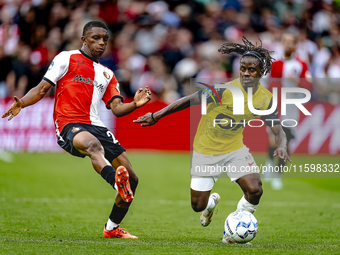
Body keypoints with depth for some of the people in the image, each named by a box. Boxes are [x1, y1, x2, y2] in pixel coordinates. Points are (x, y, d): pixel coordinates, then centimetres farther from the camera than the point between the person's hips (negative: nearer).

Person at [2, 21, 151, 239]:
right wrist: (21, 103, -13)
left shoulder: (107, 74, 26)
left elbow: (116, 108, 16)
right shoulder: (67, 59, 11)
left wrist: (135, 104, -5)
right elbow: (43, 88, 5)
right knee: (93, 144, -42)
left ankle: (112, 228, 18)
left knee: (132, 179, -1)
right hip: (69, 125, -6)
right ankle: (117, 182, -71)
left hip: (96, 126, 6)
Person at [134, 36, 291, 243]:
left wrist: (282, 147, -32)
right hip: (206, 150, -3)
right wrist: (157, 116, -27)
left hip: (235, 149, 3)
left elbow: (277, 129, -8)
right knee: (198, 206, 3)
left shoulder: (265, 98, -11)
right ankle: (212, 202, 44)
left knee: (255, 190, -21)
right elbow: (189, 100, -23)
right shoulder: (224, 89, -26)